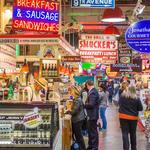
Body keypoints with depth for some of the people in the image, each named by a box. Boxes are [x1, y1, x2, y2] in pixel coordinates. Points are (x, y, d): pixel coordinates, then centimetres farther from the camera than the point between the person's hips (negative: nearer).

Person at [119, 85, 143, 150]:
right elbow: (140, 108, -2)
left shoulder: (122, 96, -6)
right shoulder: (136, 98, -10)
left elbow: (119, 104, 10)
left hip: (123, 116, 0)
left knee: (125, 133, 2)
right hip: (133, 117, 1)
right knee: (133, 134, 15)